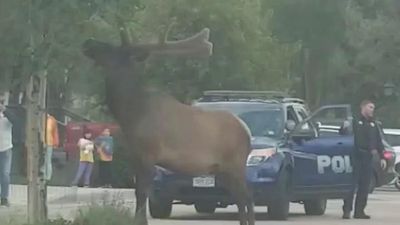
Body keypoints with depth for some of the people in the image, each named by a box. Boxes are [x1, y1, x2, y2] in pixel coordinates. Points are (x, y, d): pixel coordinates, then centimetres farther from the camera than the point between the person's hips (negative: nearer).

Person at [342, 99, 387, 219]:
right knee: (352, 184, -9)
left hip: (368, 157, 6)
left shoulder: (373, 124, 18)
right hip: (356, 156, -6)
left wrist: (382, 157, 14)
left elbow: (378, 141, 19)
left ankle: (359, 211, 9)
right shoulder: (355, 122, -1)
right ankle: (347, 210, -8)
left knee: (364, 186, 5)